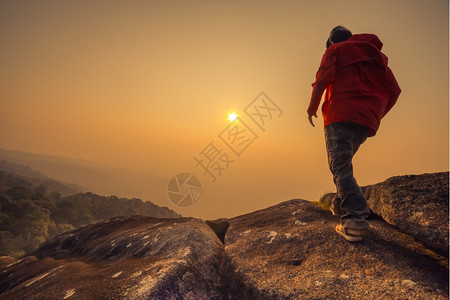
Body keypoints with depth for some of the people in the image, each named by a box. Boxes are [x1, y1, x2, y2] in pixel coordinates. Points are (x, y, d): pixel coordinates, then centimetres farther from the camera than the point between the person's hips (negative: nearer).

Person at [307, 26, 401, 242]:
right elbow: (393, 90, 18)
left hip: (341, 114, -6)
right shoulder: (376, 54, 28)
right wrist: (377, 115, 26)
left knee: (340, 166, -14)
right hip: (367, 119, 6)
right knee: (344, 161, 20)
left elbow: (322, 80, -6)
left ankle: (355, 217, -27)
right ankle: (340, 205, 19)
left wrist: (312, 107, 5)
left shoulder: (335, 50, 13)